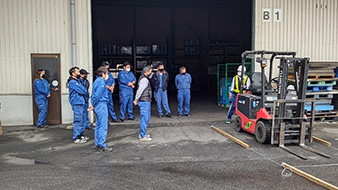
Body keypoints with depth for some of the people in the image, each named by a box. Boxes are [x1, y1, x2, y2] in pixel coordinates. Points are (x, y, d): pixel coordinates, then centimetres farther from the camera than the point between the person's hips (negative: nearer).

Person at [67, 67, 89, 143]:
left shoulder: (77, 81, 18)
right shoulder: (72, 82, -14)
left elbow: (84, 91, 18)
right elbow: (83, 91, -17)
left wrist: (84, 91, -2)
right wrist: (85, 91, 2)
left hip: (82, 102, 10)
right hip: (77, 103, -10)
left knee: (82, 120, 16)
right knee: (78, 121, -6)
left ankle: (81, 135, 26)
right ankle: (76, 138, 0)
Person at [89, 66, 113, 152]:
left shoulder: (97, 81, 16)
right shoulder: (101, 82, -14)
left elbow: (93, 94, 17)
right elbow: (97, 95, -19)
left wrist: (93, 104, 12)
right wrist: (93, 105, -12)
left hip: (97, 105, 10)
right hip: (102, 104, -10)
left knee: (98, 125, 13)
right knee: (103, 126, -7)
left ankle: (98, 144, 18)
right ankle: (102, 145, -5)